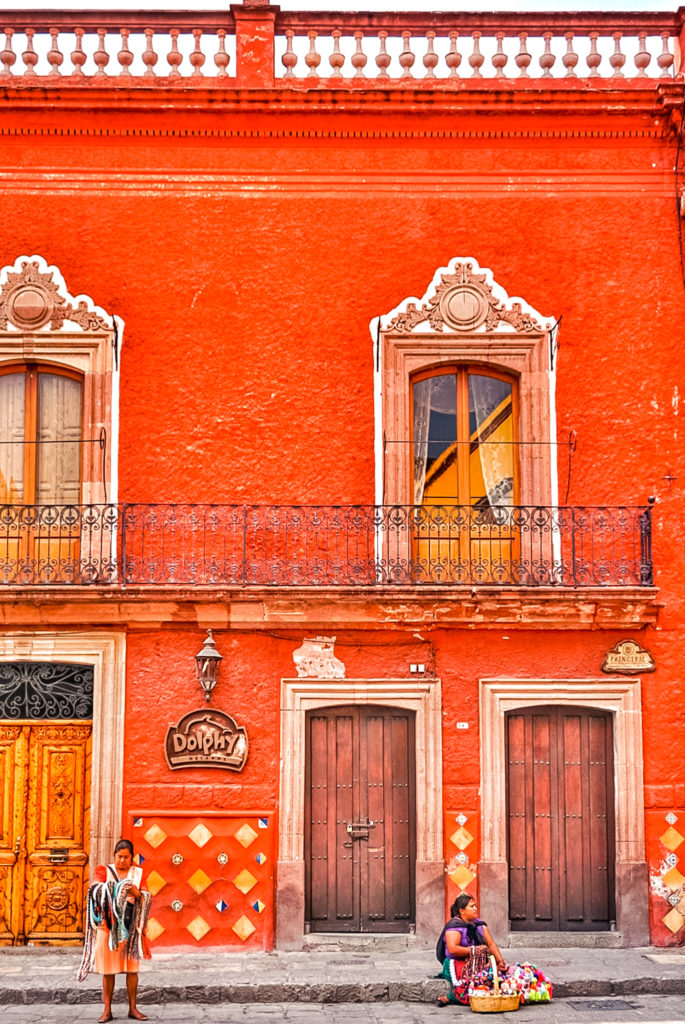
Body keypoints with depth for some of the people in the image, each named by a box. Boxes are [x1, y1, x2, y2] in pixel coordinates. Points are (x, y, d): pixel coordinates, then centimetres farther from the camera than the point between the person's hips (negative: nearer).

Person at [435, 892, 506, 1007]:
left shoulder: (479, 924, 16)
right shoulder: (454, 926, -8)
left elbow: (491, 944, 11)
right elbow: (452, 949, -21)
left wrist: (501, 961, -3)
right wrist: (474, 950, -15)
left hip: (479, 964, 7)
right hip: (458, 964, -7)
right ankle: (451, 996, -13)